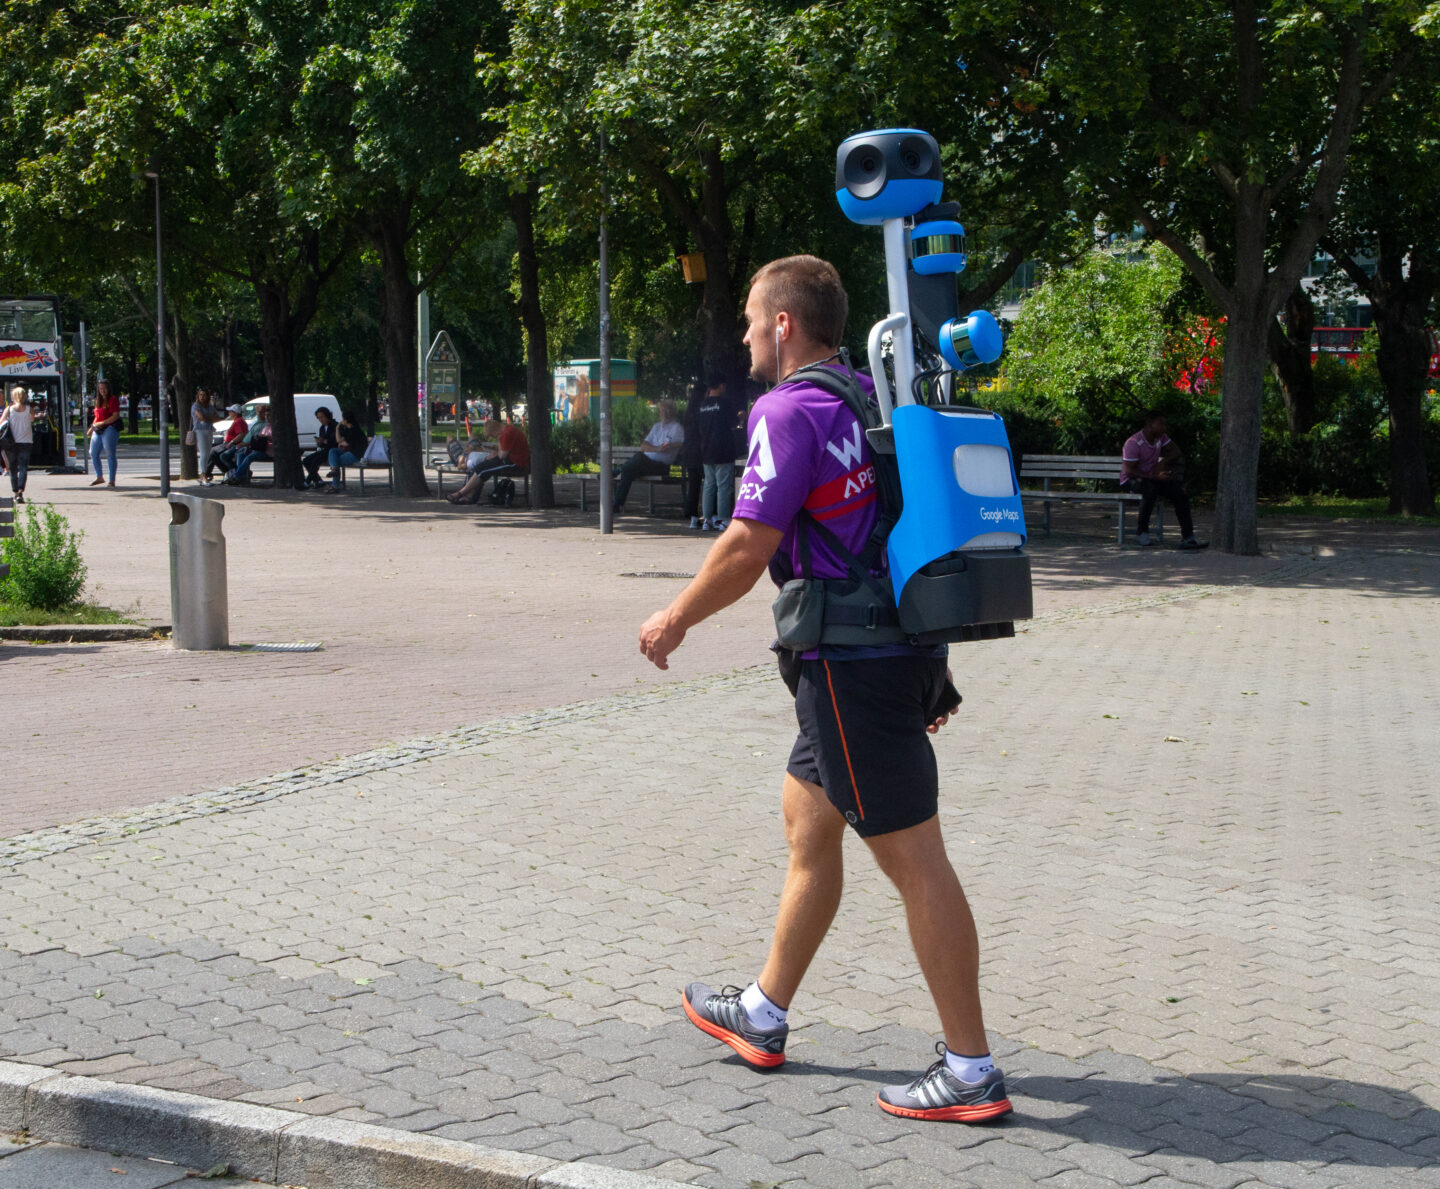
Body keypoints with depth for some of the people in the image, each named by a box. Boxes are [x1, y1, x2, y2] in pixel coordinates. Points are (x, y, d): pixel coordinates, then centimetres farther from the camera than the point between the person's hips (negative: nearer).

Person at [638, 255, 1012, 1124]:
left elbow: (748, 546, -17)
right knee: (807, 822, 21)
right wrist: (931, 660, 23)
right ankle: (764, 1016, 35)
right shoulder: (875, 401, 15)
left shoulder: (791, 411, -13)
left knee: (913, 857, -6)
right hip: (901, 647, 10)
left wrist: (676, 620, -1)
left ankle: (972, 1071, 0)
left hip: (851, 666, -10)